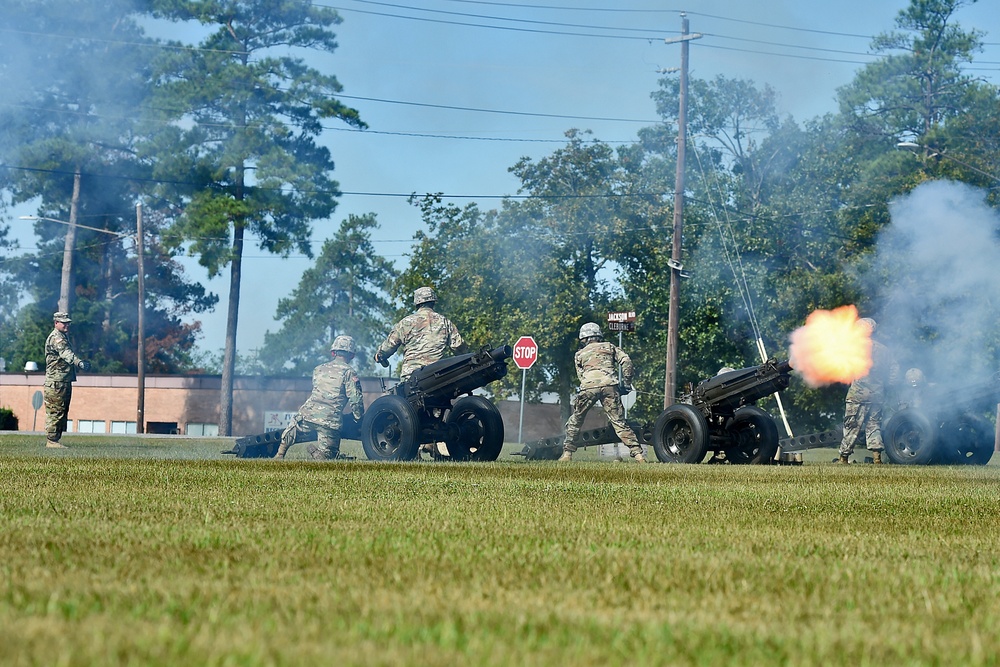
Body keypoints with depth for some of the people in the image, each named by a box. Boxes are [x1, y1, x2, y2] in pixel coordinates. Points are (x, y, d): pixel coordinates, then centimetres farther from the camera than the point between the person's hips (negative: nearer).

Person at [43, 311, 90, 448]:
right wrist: (79, 362, -47)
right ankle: (51, 440, -8)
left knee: (62, 412, 11)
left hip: (65, 382, 10)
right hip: (56, 382, -10)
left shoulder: (64, 337, 20)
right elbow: (65, 353, -32)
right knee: (55, 412, -9)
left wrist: (80, 363, 47)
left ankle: (55, 439, 15)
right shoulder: (56, 337, -14)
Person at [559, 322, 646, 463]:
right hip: (610, 385, 0)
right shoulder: (610, 347, 24)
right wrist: (627, 383, 14)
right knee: (619, 422, 2)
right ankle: (638, 454, -6)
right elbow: (626, 361, 10)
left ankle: (567, 453, 15)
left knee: (575, 421, 17)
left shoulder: (580, 354, 27)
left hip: (588, 387, 0)